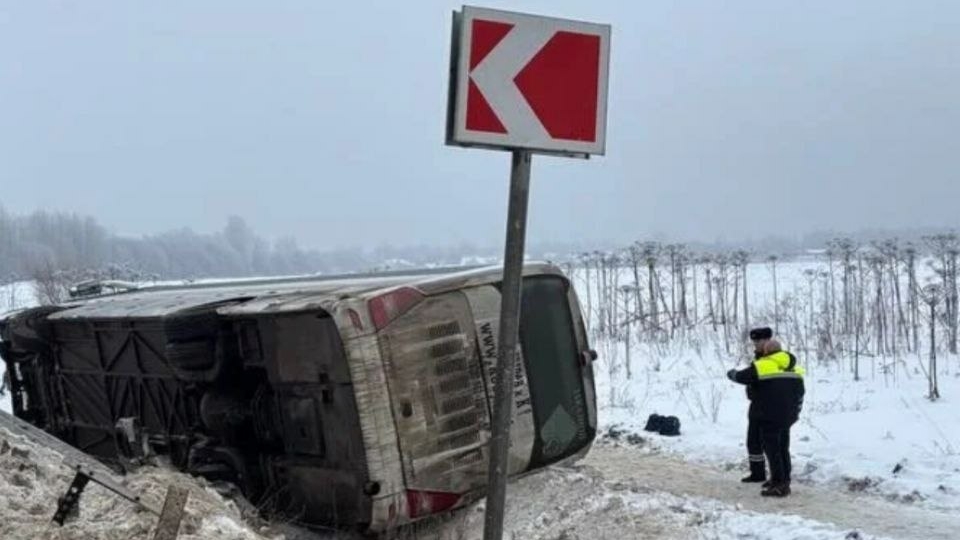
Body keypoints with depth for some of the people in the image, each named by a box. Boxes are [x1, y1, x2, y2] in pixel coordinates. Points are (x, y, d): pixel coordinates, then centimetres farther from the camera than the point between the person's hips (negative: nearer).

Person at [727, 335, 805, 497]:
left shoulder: (763, 366, -11)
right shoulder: (794, 368, 12)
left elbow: (741, 377, -4)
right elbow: (800, 393, 18)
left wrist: (731, 373, 18)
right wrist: (795, 412, 27)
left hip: (770, 417, -7)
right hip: (787, 417, 7)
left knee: (772, 450, -3)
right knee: (783, 449, 16)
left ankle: (779, 485, -5)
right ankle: (784, 482, 20)